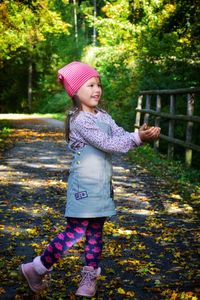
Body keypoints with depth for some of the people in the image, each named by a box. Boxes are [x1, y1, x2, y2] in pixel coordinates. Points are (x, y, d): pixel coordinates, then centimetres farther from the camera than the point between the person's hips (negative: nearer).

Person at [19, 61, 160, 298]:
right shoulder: (79, 120, -15)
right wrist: (137, 138, -21)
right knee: (75, 232, -4)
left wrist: (144, 135, -15)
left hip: (102, 185, 8)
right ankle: (36, 269, 9)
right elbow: (107, 143, -21)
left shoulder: (103, 116, 11)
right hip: (84, 185, -8)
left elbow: (122, 136, 3)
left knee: (95, 233, 12)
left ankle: (90, 277, 23)